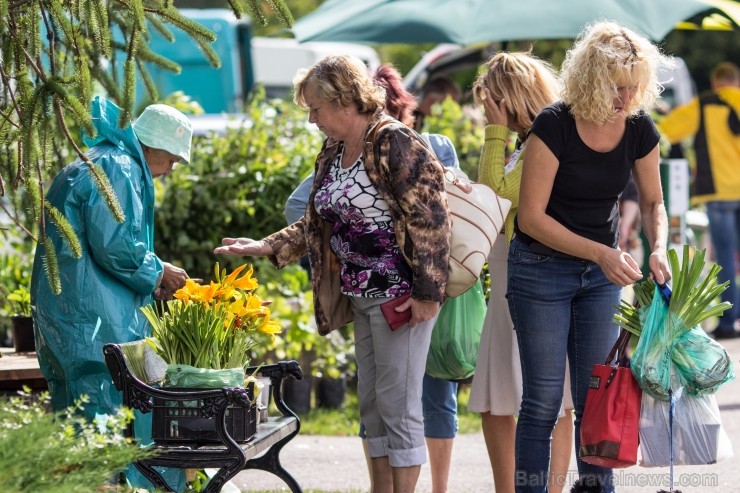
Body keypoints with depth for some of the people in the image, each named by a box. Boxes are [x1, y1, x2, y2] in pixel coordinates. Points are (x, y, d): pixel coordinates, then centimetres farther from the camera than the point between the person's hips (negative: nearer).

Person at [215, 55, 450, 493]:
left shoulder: (395, 143, -15)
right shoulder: (333, 153, 12)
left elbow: (430, 218, -19)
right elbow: (319, 223, 22)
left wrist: (427, 291, -20)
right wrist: (267, 247, 13)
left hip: (401, 296, -9)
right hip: (362, 296, 9)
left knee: (399, 403, -5)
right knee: (372, 404, 12)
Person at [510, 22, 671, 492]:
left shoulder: (639, 130, -7)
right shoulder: (554, 127, -20)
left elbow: (652, 202, 9)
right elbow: (531, 216, -18)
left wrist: (658, 249, -11)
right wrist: (601, 253, -24)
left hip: (601, 275, 4)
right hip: (543, 270, -4)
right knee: (543, 400, -4)